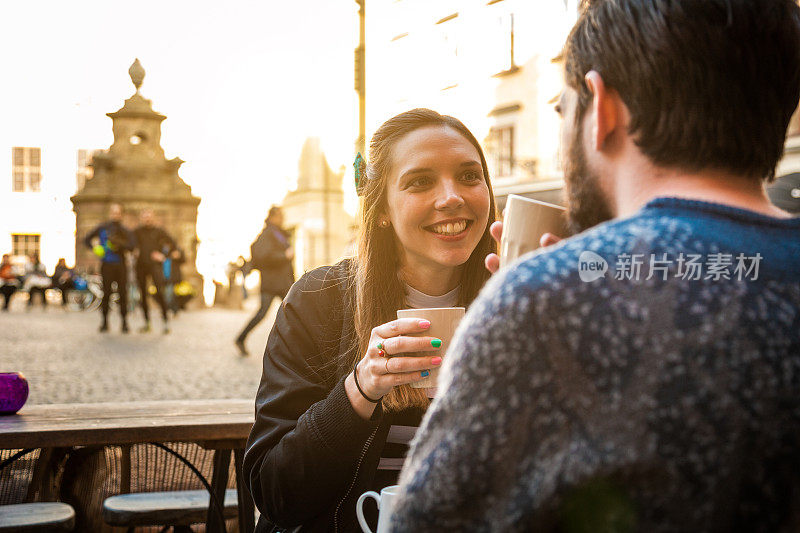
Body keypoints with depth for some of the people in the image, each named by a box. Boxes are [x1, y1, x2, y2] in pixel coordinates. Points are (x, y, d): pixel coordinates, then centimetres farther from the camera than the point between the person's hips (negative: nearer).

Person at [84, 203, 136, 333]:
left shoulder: (125, 231, 8)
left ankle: (124, 322, 5)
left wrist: (118, 242, -22)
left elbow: (132, 246, -8)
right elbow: (87, 240, 15)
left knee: (122, 293, -3)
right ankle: (105, 322, 5)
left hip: (121, 265, 1)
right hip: (106, 265, -1)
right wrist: (94, 248, -4)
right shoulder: (102, 228, 8)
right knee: (106, 293, -4)